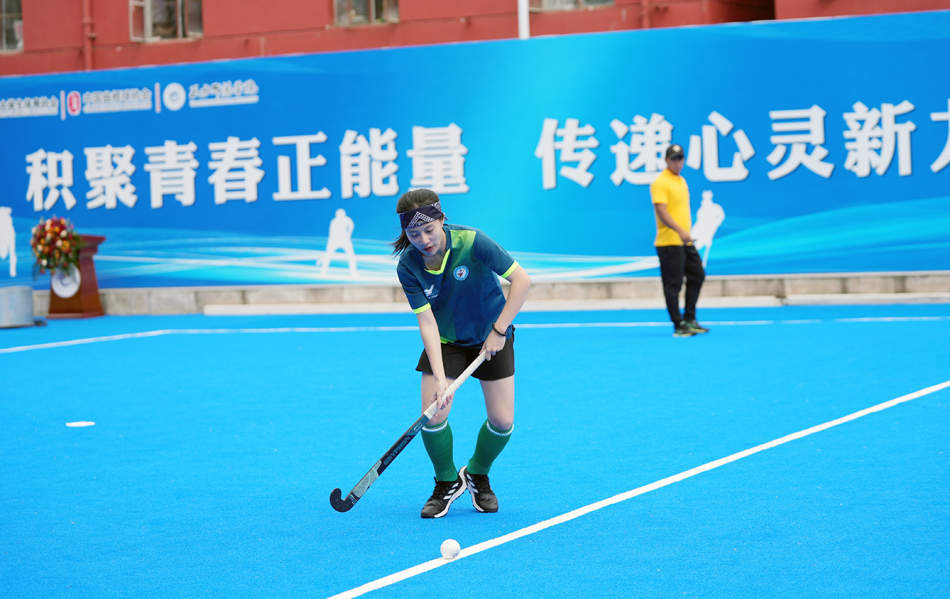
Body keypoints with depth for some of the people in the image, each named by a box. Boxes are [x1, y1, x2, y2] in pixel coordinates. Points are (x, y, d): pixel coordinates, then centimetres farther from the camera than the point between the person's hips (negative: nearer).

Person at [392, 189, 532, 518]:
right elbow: (426, 321, -21)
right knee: (433, 415, -15)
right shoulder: (408, 266, -20)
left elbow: (522, 280, -23)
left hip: (492, 336, -1)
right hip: (445, 341, 1)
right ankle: (448, 483, 11)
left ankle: (478, 475, 24)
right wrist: (439, 376, -31)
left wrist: (499, 330, -24)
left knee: (502, 421, -6)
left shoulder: (471, 242, -27)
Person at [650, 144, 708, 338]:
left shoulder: (681, 181, 17)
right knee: (673, 284, -5)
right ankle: (678, 326, -2)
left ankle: (689, 319, 20)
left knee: (697, 275, 11)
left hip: (685, 242, 9)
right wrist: (680, 231, -31)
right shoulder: (660, 183, -11)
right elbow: (661, 211, -21)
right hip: (669, 242, -9)